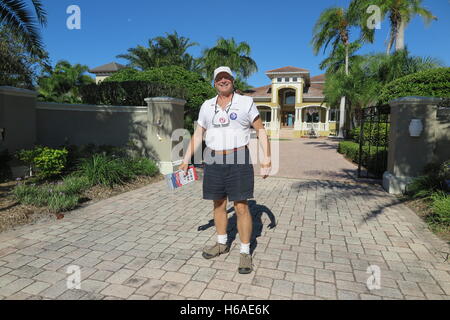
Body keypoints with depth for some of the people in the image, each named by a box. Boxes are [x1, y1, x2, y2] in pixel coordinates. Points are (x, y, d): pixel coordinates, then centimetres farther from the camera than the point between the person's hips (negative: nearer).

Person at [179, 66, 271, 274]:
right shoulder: (207, 106, 10)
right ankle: (222, 244, 31)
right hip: (213, 161, 4)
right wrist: (186, 160, 5)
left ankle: (245, 252, 11)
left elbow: (261, 130, 1)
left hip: (238, 160, -4)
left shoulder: (246, 103, 0)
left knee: (241, 207, -3)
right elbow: (198, 135, 11)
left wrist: (267, 157, -9)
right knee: (218, 204, 13)